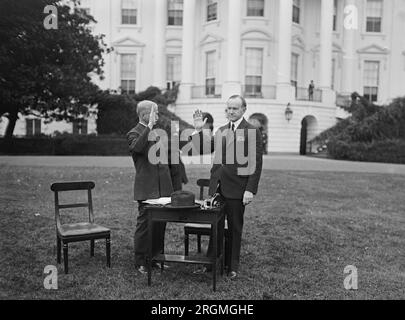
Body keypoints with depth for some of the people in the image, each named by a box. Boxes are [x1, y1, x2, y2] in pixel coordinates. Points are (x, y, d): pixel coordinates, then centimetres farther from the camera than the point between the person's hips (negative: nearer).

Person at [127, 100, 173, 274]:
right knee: (144, 224, 0)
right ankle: (140, 262, 13)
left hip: (163, 188, 8)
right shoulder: (134, 133, -7)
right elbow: (137, 147, -31)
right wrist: (149, 126, -30)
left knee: (160, 224, 13)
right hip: (146, 189, -7)